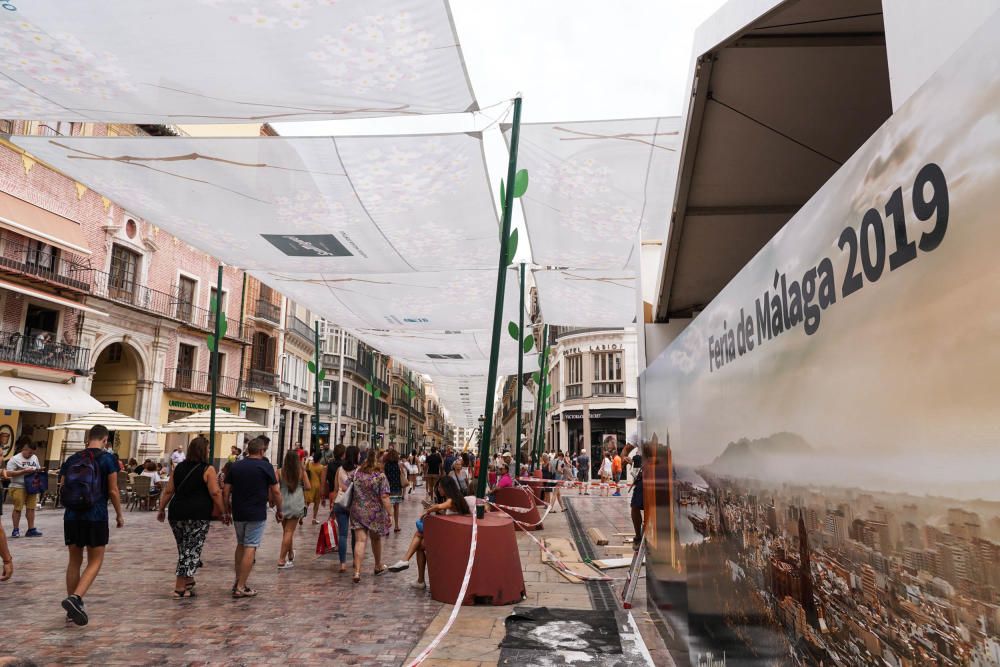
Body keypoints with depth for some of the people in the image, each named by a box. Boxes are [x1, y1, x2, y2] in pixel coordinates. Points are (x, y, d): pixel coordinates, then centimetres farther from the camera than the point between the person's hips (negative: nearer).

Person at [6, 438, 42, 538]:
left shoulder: (35, 458, 13)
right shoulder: (15, 459, -6)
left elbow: (38, 469, 25)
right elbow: (9, 473, -13)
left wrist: (39, 471, 2)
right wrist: (24, 471, -18)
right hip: (19, 487, -5)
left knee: (31, 508, 3)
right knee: (18, 508, -1)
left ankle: (31, 529, 6)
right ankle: (16, 530, 9)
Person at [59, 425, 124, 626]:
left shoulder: (71, 459, 7)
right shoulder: (107, 459, -6)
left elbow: (63, 489, 11)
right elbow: (113, 491, -7)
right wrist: (119, 514, 5)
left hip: (72, 517, 5)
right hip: (96, 517, -5)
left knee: (74, 561, 16)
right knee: (94, 562, 3)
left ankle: (73, 607, 22)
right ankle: (75, 598, -18)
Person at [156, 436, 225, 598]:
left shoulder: (179, 468, 11)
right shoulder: (208, 470, -6)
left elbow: (168, 491, 12)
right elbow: (215, 493, -10)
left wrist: (161, 509, 20)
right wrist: (221, 512, -2)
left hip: (177, 513, 6)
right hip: (198, 515, -5)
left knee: (184, 549, 17)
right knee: (192, 550, 1)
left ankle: (188, 580, 26)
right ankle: (180, 588, 1)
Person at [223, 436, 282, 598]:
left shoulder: (235, 466, 5)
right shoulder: (265, 467, -7)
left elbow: (225, 491, 4)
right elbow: (275, 491, -6)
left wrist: (227, 511, 14)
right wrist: (279, 510, 6)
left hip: (238, 514, 5)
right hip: (257, 515, -5)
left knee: (240, 545, 21)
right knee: (250, 548, -2)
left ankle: (238, 580, 24)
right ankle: (241, 587, -2)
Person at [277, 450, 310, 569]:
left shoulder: (281, 472, -1)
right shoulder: (302, 471, -2)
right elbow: (308, 487, -2)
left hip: (282, 503, 2)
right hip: (296, 504, -2)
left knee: (286, 530, 16)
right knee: (289, 531, 1)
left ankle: (291, 554, 31)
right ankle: (281, 560, -2)